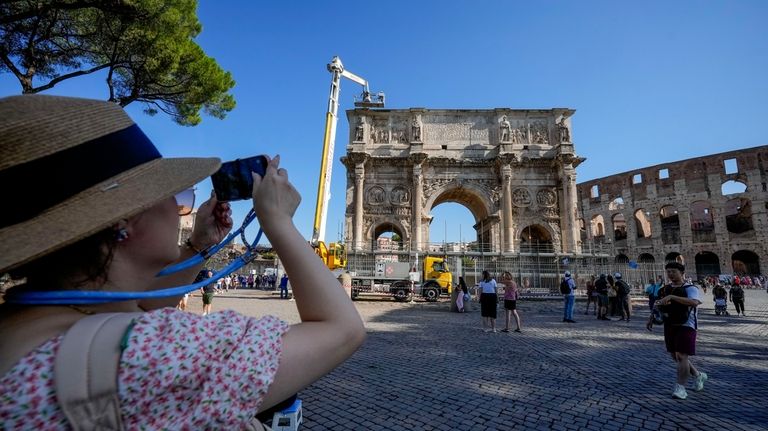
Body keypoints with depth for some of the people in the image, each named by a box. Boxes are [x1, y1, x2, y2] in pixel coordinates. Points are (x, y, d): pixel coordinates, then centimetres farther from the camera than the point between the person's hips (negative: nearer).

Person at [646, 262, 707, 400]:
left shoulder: (690, 288, -9)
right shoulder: (664, 289, 9)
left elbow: (694, 302, -31)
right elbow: (658, 306, 19)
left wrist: (672, 297, -37)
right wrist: (651, 319, 9)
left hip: (686, 326, -7)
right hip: (669, 326, 7)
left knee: (682, 356, -8)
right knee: (675, 356, 15)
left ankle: (680, 387, 0)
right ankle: (698, 375, 39)